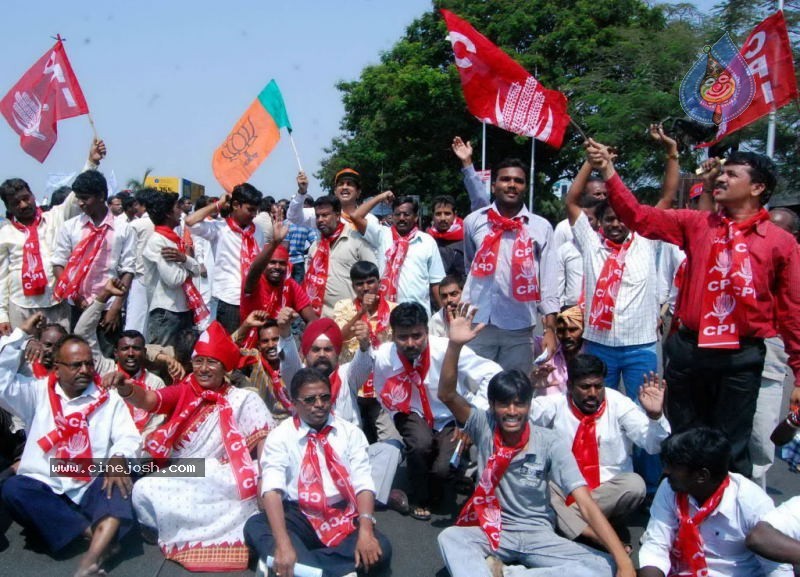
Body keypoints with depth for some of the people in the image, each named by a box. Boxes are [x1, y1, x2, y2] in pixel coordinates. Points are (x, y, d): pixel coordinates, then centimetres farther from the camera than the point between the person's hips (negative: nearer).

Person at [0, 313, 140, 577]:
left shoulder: (109, 399, 10)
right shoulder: (37, 393, 11)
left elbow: (129, 436, 1)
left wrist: (118, 459, -22)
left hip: (92, 490, 0)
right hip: (43, 489, 1)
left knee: (120, 480, -30)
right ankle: (99, 535, -32)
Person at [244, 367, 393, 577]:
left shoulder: (350, 432, 6)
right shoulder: (280, 436, 0)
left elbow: (363, 484, -3)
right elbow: (272, 489, -14)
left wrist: (365, 530, -23)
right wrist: (283, 543, -31)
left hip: (344, 517, 1)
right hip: (299, 517, -1)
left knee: (380, 550, -27)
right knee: (255, 526, -30)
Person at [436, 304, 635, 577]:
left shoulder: (550, 443, -12)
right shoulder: (484, 427, -8)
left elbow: (586, 504, -17)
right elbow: (447, 395, -24)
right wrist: (455, 345, -39)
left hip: (537, 534, 1)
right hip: (493, 531, 0)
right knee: (449, 537, -31)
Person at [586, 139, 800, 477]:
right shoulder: (696, 225, 5)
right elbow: (639, 217, -2)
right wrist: (607, 170, -11)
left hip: (742, 357, -2)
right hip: (689, 349, 3)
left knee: (732, 449, 6)